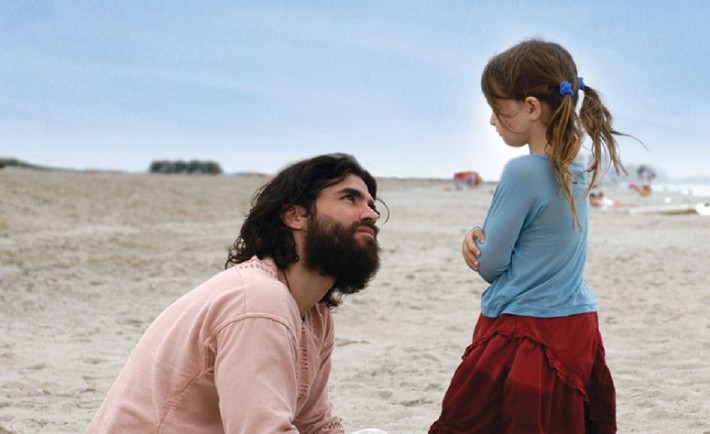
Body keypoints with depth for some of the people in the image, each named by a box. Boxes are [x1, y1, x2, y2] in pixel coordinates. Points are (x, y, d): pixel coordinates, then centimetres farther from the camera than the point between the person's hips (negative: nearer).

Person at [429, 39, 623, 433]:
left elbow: (490, 265, -13)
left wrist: (479, 245, 8)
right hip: (579, 330, 8)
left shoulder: (522, 173, -19)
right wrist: (482, 237, 0)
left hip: (522, 337, -8)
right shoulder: (577, 172, 6)